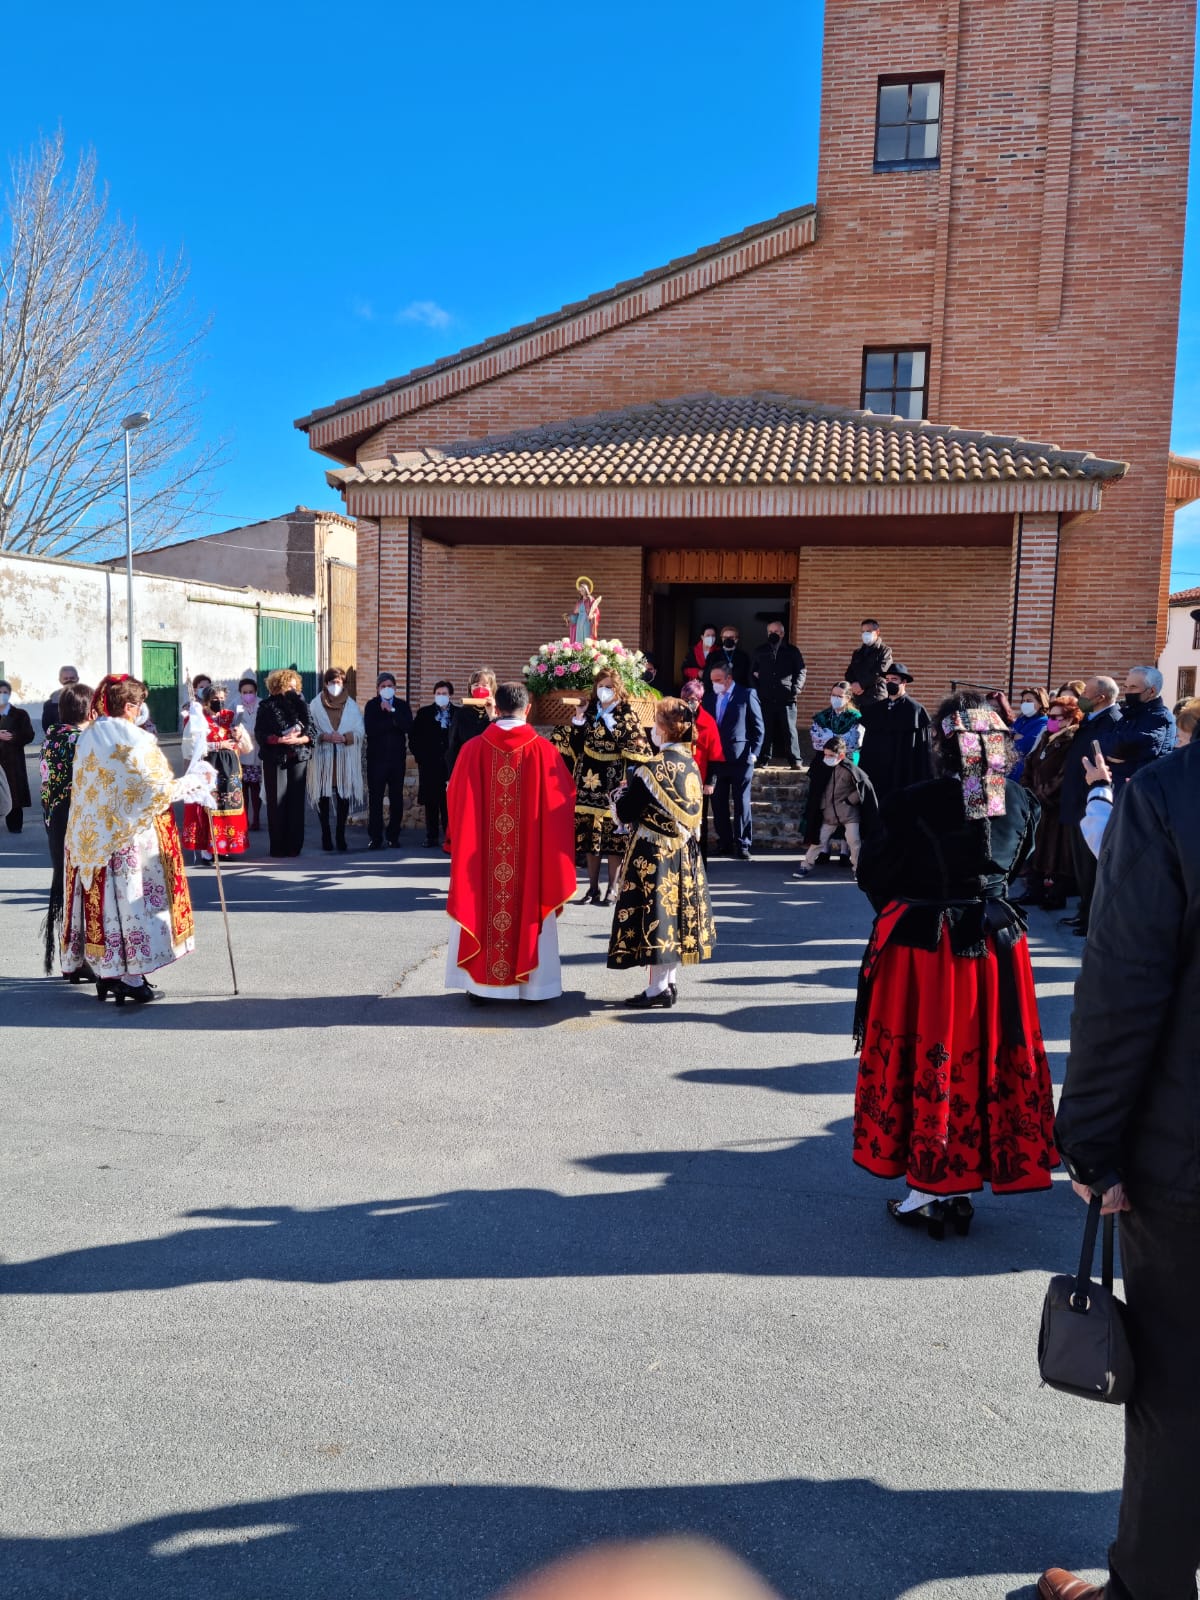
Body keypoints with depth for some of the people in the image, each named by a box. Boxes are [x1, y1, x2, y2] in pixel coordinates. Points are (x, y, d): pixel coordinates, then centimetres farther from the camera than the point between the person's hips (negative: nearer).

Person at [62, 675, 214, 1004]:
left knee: (104, 902, 12)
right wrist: (198, 780, -5)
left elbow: (85, 789, 14)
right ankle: (132, 978, 4)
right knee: (133, 899, 1)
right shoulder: (135, 740, -15)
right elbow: (159, 790, -17)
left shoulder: (87, 737, 7)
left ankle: (107, 973, 19)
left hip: (92, 837, 7)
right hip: (131, 837, -7)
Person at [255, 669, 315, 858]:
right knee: (276, 802, -2)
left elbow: (312, 732, 4)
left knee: (296, 801, 1)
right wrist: (279, 740, -17)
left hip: (298, 757, 2)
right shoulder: (268, 706, 3)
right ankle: (277, 846, 4)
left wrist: (297, 739, -14)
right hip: (275, 758, -2)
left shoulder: (300, 704, 9)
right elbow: (260, 735, -2)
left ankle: (294, 846, 7)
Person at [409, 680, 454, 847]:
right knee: (431, 802, 4)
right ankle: (432, 836, 9)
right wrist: (419, 757, 2)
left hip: (450, 764, -1)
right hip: (429, 764, 1)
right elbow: (414, 737, 9)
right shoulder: (424, 713, 9)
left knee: (448, 801, -3)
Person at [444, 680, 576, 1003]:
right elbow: (562, 802, -3)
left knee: (482, 908, 12)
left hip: (481, 855, 1)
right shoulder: (544, 751, -8)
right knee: (530, 911, 10)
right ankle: (532, 984, 16)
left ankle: (480, 982, 17)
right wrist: (559, 845, 12)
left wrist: (459, 840, 18)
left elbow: (454, 800, 2)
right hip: (532, 853, -1)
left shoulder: (473, 749, -5)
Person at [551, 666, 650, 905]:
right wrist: (576, 722, -6)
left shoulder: (626, 714, 0)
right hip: (588, 781, 4)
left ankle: (612, 888, 8)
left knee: (613, 837, -2)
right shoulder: (588, 710, 10)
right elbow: (568, 743, 10)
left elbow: (637, 747, -10)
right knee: (589, 836, 5)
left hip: (613, 783, -4)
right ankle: (593, 887, 14)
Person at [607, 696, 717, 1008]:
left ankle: (658, 989, 4)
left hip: (653, 854, -8)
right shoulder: (691, 765, 5)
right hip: (684, 853, 8)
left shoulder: (653, 768, -18)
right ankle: (670, 982, 23)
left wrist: (622, 791, 6)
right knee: (675, 912, 14)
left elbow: (624, 812, -15)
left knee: (654, 914, -1)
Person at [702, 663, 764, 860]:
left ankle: (743, 845, 6)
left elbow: (758, 727, -2)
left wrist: (754, 753, -8)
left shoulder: (747, 695, -2)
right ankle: (725, 843, 16)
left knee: (741, 804, 0)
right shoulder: (709, 698, 11)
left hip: (740, 758, -4)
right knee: (718, 803, 6)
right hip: (716, 759, 5)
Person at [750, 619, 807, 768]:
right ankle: (764, 760, 9)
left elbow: (801, 671, 8)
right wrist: (756, 691, 3)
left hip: (786, 698, -2)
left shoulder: (792, 651, 8)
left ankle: (795, 761, 0)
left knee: (789, 730, -4)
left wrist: (795, 690, -4)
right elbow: (752, 673, 15)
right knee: (766, 730, 1)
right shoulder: (760, 651, 14)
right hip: (765, 698, 2)